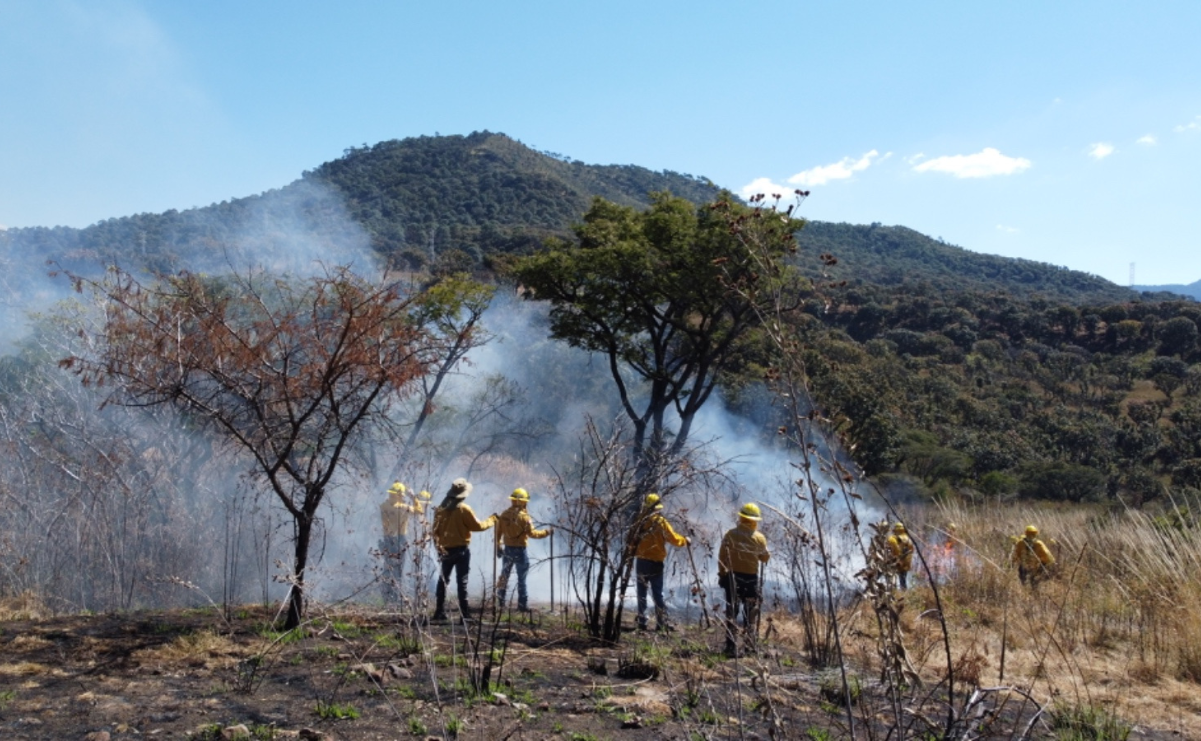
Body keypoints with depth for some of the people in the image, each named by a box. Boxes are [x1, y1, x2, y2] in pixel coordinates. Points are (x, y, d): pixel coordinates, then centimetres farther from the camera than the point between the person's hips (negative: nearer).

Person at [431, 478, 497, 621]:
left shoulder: (440, 509, 3)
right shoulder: (463, 509, -14)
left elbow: (435, 530, 5)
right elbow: (476, 526, -8)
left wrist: (438, 544, 11)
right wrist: (491, 521, 6)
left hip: (446, 549, 5)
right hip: (461, 549, -5)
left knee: (443, 580, 14)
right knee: (462, 581, -2)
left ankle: (439, 612, 14)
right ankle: (465, 613, -4)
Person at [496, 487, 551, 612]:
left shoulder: (504, 514, 1)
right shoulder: (523, 516, -18)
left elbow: (498, 532, 7)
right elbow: (532, 533, -19)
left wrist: (498, 546, 19)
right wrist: (545, 532, -6)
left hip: (507, 549, 5)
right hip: (520, 550, -5)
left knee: (505, 574, 20)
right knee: (521, 578, 2)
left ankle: (500, 598, 31)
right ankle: (522, 604, 4)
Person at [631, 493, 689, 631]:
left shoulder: (640, 522, 4)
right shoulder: (660, 522, -10)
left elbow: (632, 541, 11)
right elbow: (674, 539, -12)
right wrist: (685, 541, 5)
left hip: (640, 562, 3)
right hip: (655, 563, -3)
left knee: (642, 593, 12)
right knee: (657, 594, 3)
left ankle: (642, 623, 11)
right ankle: (661, 623, -2)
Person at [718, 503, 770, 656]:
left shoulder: (731, 535, -7)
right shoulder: (760, 538, -6)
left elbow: (722, 556, -5)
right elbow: (765, 558, 5)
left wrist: (722, 574, 5)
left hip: (733, 577, 0)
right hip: (751, 578, 0)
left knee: (731, 613, 4)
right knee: (751, 615, 12)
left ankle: (731, 647, 0)